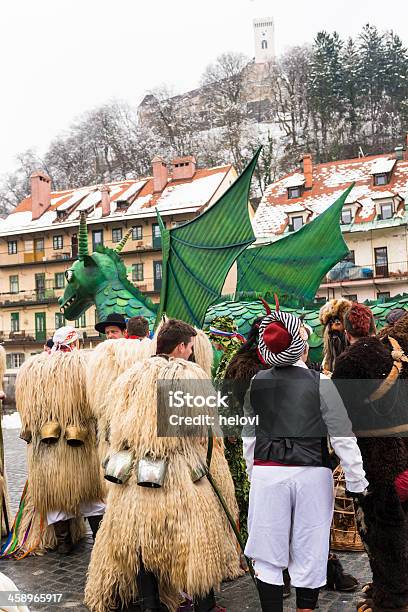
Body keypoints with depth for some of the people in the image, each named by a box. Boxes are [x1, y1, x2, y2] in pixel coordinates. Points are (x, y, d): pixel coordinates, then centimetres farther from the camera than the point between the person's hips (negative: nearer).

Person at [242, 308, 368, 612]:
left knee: (269, 557, 12)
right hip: (311, 474, -2)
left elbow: (248, 436, 10)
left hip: (266, 473, 3)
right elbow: (343, 438, -9)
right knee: (309, 554, 13)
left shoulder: (256, 383, 2)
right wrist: (358, 484, -1)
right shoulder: (320, 383, -9)